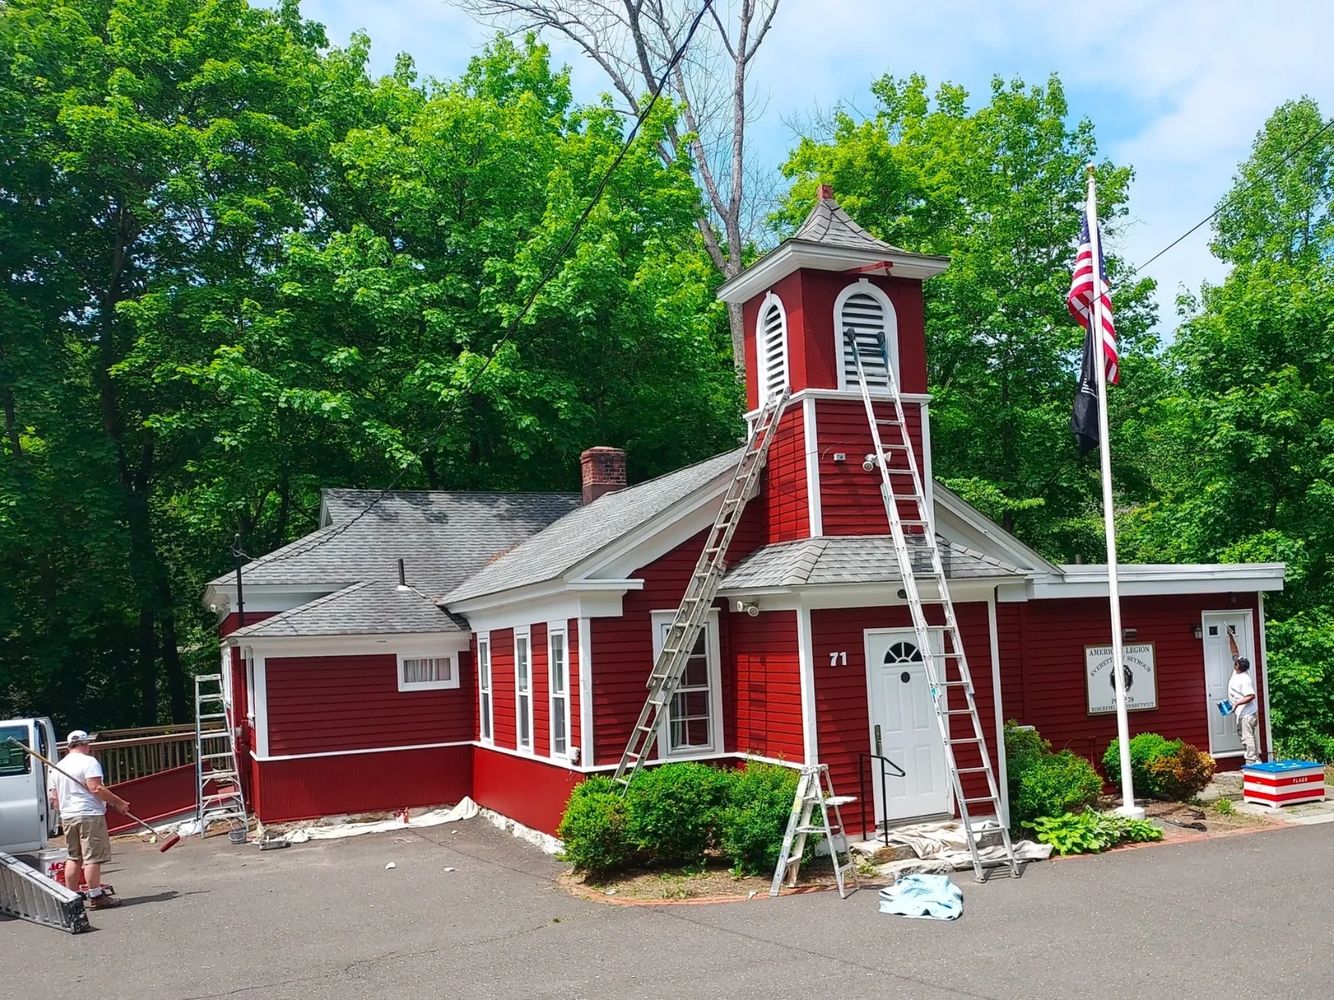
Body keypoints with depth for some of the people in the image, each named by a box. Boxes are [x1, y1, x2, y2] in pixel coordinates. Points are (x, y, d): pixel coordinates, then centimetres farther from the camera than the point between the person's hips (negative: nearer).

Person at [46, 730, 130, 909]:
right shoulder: (88, 761, -8)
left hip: (67, 817, 8)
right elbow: (96, 788, -18)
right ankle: (95, 897, -6)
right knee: (92, 857, -6)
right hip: (90, 815, -8)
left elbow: (54, 798, 14)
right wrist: (118, 803, -13)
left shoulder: (57, 767, 15)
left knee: (74, 857, 15)